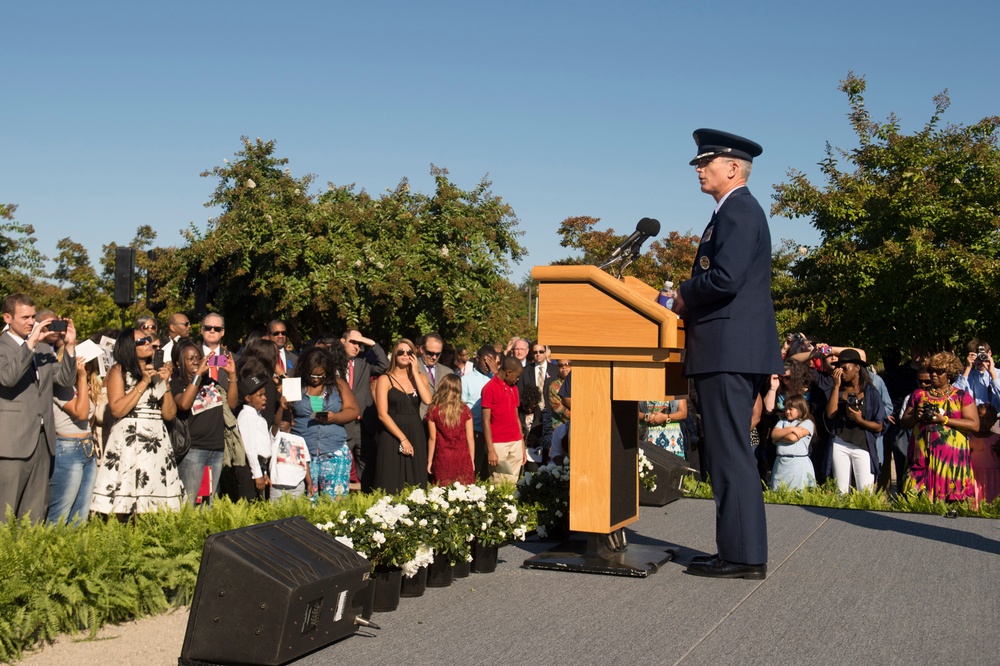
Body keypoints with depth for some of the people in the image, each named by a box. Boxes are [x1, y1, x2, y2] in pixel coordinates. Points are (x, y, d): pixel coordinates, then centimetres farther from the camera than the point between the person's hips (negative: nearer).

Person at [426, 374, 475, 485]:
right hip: (463, 458, 1)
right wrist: (472, 460, 12)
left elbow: (432, 438, 0)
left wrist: (429, 461, 8)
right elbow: (470, 437, 3)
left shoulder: (433, 411, -3)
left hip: (442, 459, -1)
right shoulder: (465, 410, 0)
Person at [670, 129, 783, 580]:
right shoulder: (735, 211, 22)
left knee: (730, 454, -7)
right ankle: (740, 550, 19)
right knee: (727, 453, 13)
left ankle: (743, 557, -3)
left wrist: (685, 296, -7)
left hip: (730, 352, -11)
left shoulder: (738, 210, -11)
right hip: (731, 351, 11)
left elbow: (725, 278, -23)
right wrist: (688, 299, 9)